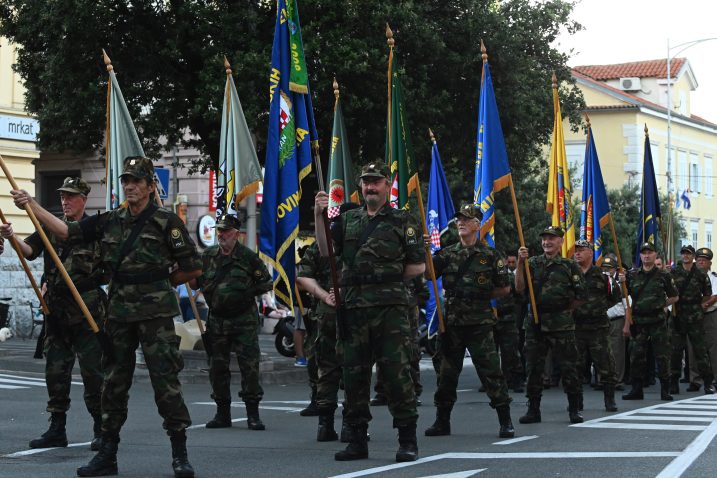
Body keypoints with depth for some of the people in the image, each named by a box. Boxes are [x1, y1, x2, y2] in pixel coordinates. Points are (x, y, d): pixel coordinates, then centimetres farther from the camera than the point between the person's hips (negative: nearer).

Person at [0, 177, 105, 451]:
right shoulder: (51, 228, 9)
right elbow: (30, 250, -8)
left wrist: (93, 280, -8)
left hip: (87, 312, -4)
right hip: (56, 310, 5)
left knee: (92, 371, -3)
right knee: (55, 370, 8)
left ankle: (101, 429, 5)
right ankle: (57, 430, 16)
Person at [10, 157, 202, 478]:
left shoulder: (166, 222, -4)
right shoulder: (110, 222, 12)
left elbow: (193, 268, -2)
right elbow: (66, 232, 10)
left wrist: (161, 282, 6)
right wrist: (32, 205, 3)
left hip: (155, 314, -5)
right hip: (119, 314, 6)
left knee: (165, 381, -8)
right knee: (114, 383, 9)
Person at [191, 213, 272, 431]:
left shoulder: (248, 256, -4)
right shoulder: (208, 255, 7)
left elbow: (266, 282, 4)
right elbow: (195, 283, 12)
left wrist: (248, 292, -7)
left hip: (244, 321, -4)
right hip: (217, 321, 4)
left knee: (250, 366, -7)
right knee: (217, 367, 6)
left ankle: (253, 414, -1)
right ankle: (222, 413, 16)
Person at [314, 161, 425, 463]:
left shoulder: (402, 221, 6)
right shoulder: (349, 220, 18)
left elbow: (418, 267, 5)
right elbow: (326, 252, 9)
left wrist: (389, 276, -1)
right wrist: (319, 216, 0)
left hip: (390, 306, -4)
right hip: (354, 306, 4)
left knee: (397, 371, -8)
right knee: (354, 373, 6)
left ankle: (408, 441, -2)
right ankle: (357, 440, 14)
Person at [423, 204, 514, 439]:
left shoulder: (490, 255, 3)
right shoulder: (446, 254, 10)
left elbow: (505, 288, 7)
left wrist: (482, 294, 1)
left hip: (480, 323, -3)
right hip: (452, 322, 3)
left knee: (491, 370, -6)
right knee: (447, 371, 8)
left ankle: (505, 421, -1)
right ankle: (442, 421, 18)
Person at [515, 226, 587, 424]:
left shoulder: (569, 266, 2)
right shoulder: (533, 263, 9)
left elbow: (581, 296, 5)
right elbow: (520, 288, -3)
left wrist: (565, 310, 4)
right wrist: (520, 263, -11)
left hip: (561, 325, -3)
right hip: (535, 324, 3)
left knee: (568, 367, -1)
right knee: (533, 367, 6)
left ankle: (574, 409, 9)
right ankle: (533, 410, 14)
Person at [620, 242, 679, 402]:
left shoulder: (663, 275, 3)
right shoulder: (632, 275, 8)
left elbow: (674, 297, 12)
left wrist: (660, 305, 2)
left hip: (658, 321, -2)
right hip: (638, 321, 2)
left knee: (662, 357, -2)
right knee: (636, 356, 3)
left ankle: (665, 390, 6)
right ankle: (636, 390, 11)